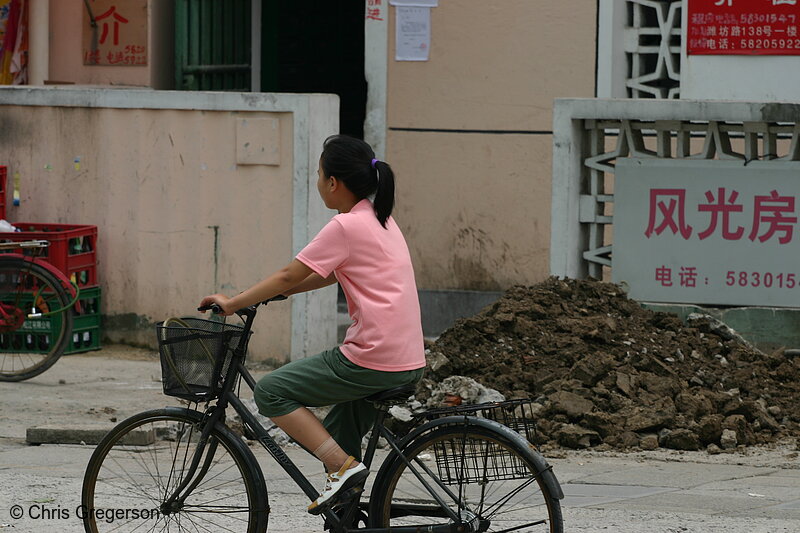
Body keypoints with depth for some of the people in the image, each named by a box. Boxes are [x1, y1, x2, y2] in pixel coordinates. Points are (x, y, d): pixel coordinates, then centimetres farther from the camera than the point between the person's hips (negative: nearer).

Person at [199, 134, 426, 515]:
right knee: (337, 435, 21)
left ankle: (343, 467, -8)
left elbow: (288, 275, -7)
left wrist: (232, 303, 2)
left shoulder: (346, 227, -10)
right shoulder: (380, 220, 17)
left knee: (270, 392, -1)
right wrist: (276, 292, 22)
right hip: (409, 361, 9)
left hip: (372, 361, -9)